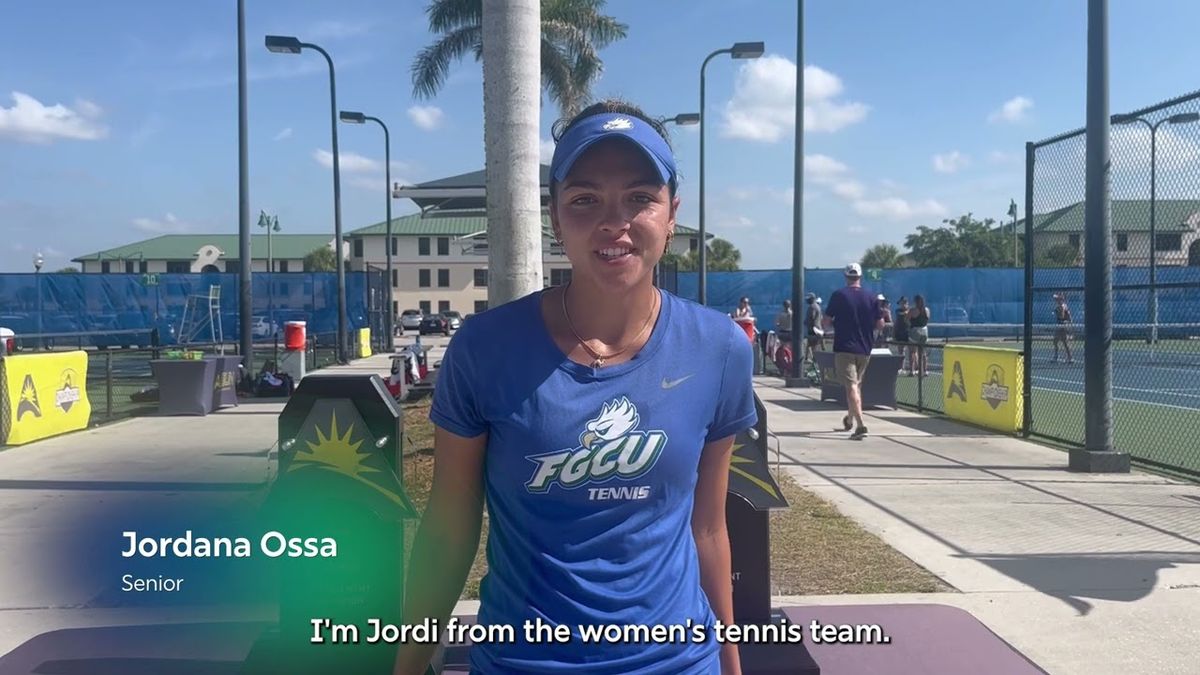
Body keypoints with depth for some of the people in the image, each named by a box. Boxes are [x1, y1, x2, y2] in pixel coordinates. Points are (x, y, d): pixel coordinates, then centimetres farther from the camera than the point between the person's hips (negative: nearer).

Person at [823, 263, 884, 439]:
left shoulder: (838, 295, -6)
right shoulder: (871, 298, 2)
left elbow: (827, 320, -2)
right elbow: (880, 324, 3)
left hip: (844, 347, -4)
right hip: (864, 349, 4)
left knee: (851, 386, -9)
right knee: (856, 385, 19)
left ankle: (861, 424, -23)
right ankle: (850, 420, 34)